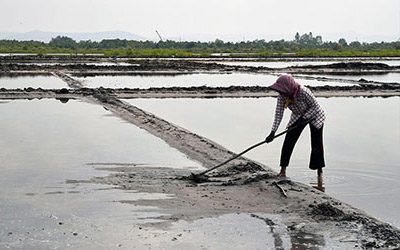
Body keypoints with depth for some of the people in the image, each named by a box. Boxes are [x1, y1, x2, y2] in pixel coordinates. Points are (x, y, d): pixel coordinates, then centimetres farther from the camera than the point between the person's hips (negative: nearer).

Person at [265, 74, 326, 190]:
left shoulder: (304, 92, -38)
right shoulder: (282, 96, -22)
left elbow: (315, 106, -25)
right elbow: (278, 114, -21)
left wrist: (304, 118, -32)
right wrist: (273, 132, -28)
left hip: (314, 115, -5)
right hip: (298, 116, 5)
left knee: (317, 145, -5)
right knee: (288, 142, -5)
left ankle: (319, 175, 7)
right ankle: (282, 172, 3)